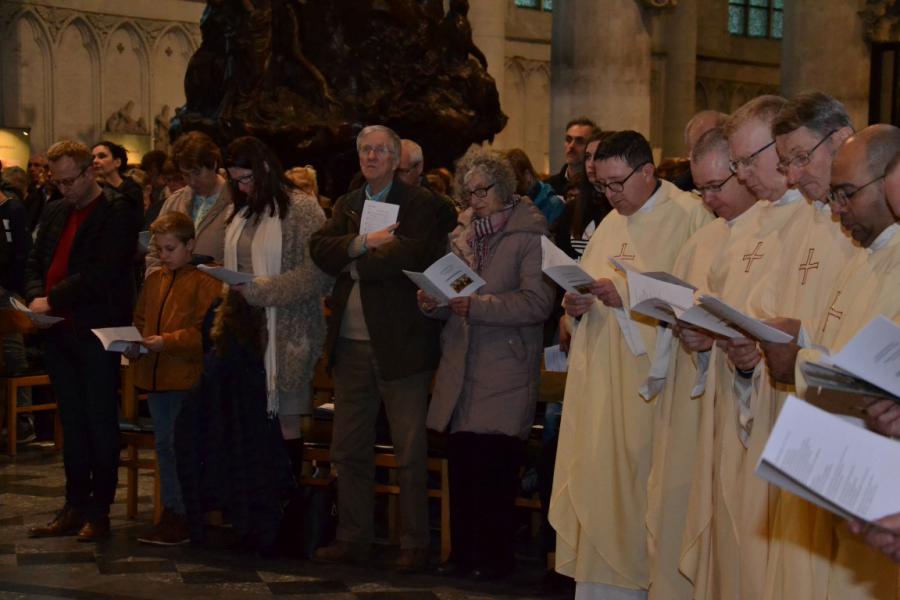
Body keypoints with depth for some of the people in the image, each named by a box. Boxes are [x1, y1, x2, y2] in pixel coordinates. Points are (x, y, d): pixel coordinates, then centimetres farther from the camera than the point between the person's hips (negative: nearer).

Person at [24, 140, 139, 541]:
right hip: (59, 331, 7)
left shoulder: (116, 212, -8)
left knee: (100, 421, 0)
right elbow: (35, 263, 17)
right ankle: (75, 507, 16)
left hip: (97, 331, -7)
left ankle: (99, 511, 6)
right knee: (72, 422, 11)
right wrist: (36, 297, -4)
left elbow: (102, 272, -17)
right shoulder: (54, 212, 15)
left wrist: (53, 300, -18)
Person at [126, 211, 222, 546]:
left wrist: (167, 341, -22)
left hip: (188, 377, -7)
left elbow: (205, 331, -15)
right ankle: (171, 511, 21)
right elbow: (140, 322, 20)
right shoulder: (154, 281, 14)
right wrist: (134, 346, 1)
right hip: (155, 377, 7)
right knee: (164, 445, 12)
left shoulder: (204, 282, -9)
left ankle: (185, 518, 2)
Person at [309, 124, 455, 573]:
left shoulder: (421, 206, -3)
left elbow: (413, 256, -20)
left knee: (410, 452, 0)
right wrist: (364, 242, -15)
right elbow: (320, 250, 0)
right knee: (348, 450, 11)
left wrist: (355, 260, -11)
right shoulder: (347, 205, 15)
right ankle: (353, 540, 21)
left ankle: (414, 545, 8)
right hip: (351, 345, 6)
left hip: (400, 343, -6)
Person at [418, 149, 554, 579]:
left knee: (494, 468, -6)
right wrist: (435, 304, 1)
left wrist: (477, 305, -21)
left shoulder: (529, 236, -4)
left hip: (505, 373, -6)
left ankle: (495, 556, 5)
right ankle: (463, 553, 15)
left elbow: (538, 302, -15)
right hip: (461, 371, 6)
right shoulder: (462, 237, 17)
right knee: (461, 465, 5)